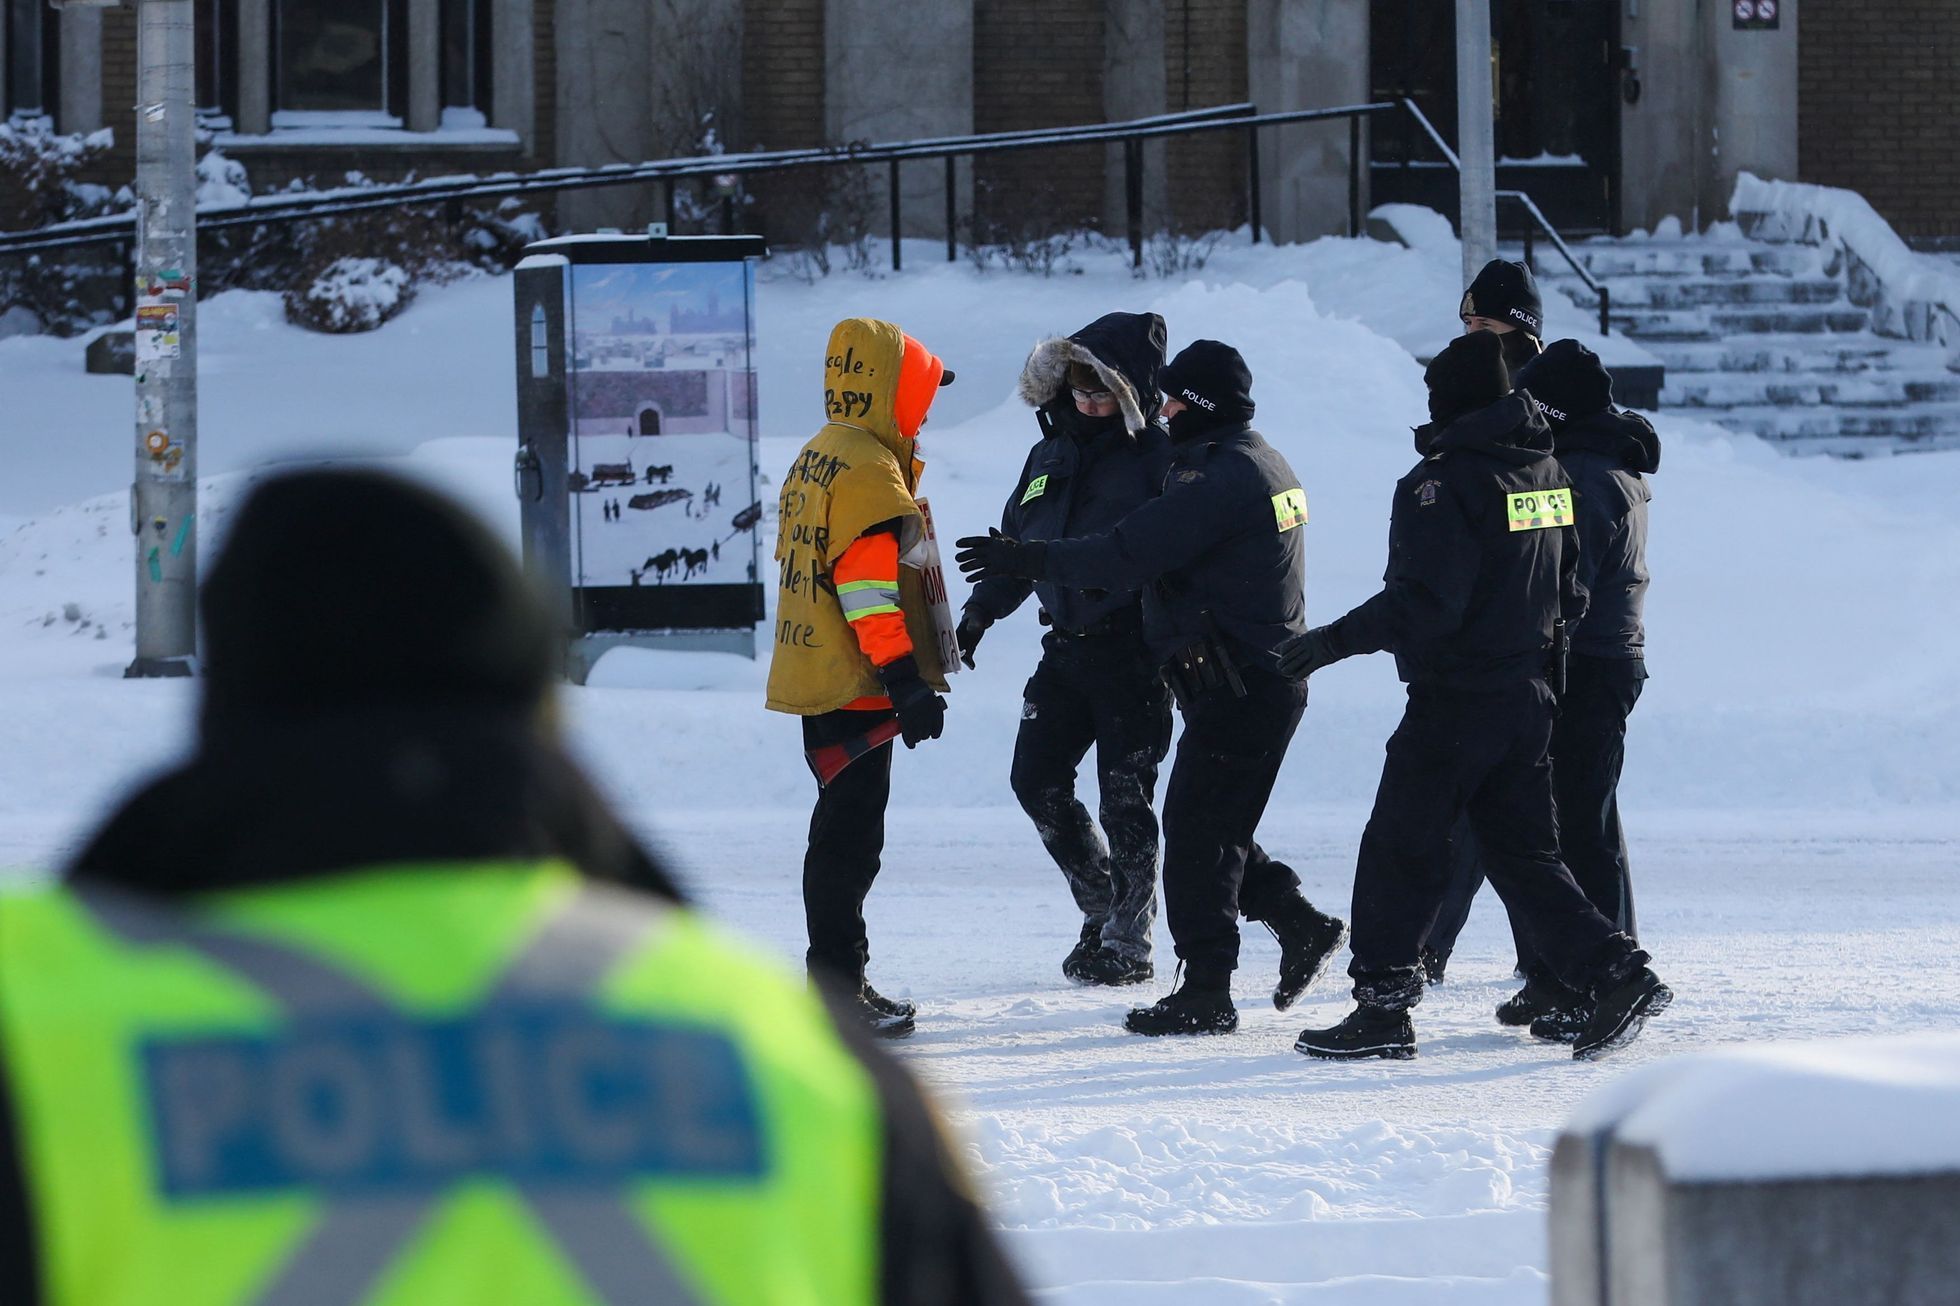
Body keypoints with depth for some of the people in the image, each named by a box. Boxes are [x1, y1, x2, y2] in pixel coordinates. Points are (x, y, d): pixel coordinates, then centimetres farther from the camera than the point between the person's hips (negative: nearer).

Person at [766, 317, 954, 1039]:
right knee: (850, 836, -7)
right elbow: (873, 588, -22)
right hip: (856, 683, -10)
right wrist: (909, 681, -21)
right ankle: (839, 988, -7)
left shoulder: (816, 460, 15)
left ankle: (837, 983, 22)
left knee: (844, 831, 16)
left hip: (816, 678, 10)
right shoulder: (869, 470, -16)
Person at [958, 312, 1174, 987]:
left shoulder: (1156, 460, -9)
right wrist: (980, 612, 18)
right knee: (1038, 779, 4)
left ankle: (1128, 940, 5)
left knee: (1124, 796, -4)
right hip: (1066, 647, 7)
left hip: (1132, 653, -7)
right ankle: (1101, 907, 20)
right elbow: (1016, 544, 24)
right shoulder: (1052, 454, 13)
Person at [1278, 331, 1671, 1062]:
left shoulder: (1443, 482, -16)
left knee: (1401, 846, 2)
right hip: (1530, 692, 8)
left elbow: (1423, 604, -22)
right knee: (1522, 852, 13)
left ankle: (1382, 1006, 4)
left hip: (1456, 699, -8)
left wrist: (1334, 642, -19)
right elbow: (1569, 594, 15)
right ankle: (1615, 973, 2)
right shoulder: (1546, 471, 10)